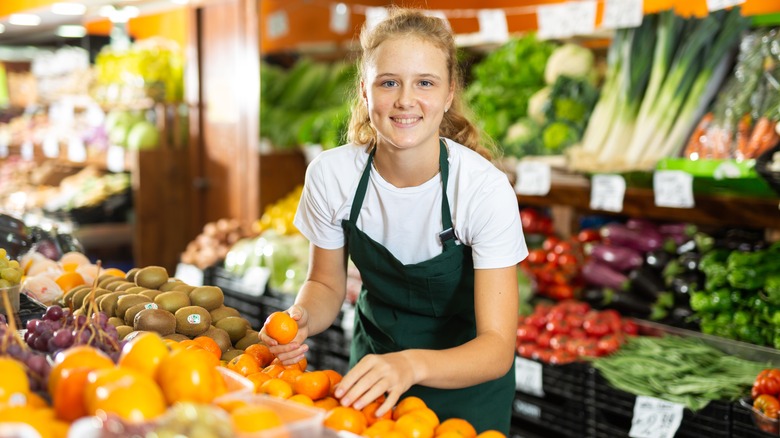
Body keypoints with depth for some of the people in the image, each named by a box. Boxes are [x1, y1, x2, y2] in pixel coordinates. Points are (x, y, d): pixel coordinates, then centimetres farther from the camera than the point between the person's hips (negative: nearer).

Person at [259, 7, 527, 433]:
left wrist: (411, 365, -47)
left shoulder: (485, 189, -28)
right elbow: (327, 284, -3)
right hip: (374, 355, 3)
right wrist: (300, 318, -25)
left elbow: (497, 347, -29)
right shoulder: (330, 174, -19)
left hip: (466, 376, -2)